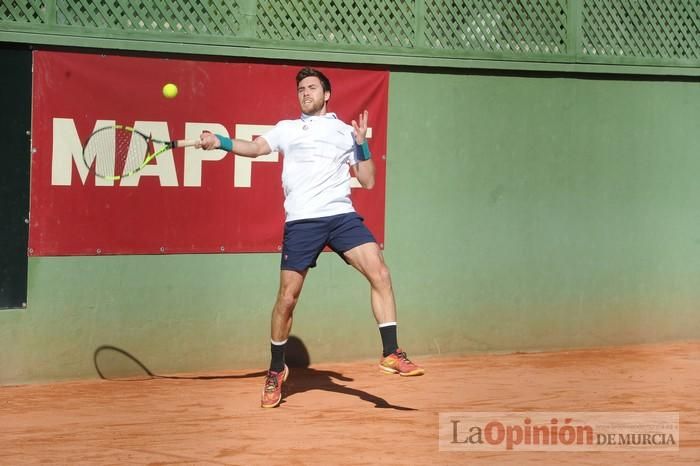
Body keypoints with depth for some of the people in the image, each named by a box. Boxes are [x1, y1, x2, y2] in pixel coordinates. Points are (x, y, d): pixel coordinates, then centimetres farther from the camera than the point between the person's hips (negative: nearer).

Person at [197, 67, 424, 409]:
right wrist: (219, 142, -14)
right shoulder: (287, 129, 18)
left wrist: (362, 143, 5)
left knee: (379, 273, -16)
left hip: (341, 215, 1)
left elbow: (367, 181, 16)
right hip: (301, 222, -1)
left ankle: (390, 354, -10)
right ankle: (276, 371, 18)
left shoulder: (346, 131, 18)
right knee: (287, 298, 0)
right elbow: (255, 148, 2)